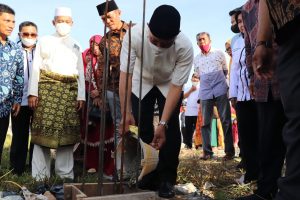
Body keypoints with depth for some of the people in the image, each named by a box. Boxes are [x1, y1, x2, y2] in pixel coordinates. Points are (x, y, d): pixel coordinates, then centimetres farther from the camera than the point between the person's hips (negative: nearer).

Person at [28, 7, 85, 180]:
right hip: (47, 89, -2)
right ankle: (40, 176, 0)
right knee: (44, 131, -7)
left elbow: (80, 73, 14)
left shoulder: (76, 45, 19)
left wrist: (81, 96, 2)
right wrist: (33, 93, -7)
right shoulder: (44, 41, 12)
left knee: (67, 132, -2)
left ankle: (66, 175, 6)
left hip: (69, 92, 2)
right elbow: (36, 68, 4)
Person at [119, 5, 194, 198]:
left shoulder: (185, 47, -36)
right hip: (141, 82, 1)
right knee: (142, 127, -6)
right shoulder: (134, 35, -36)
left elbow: (176, 86, -32)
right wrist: (126, 113, -40)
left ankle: (167, 179, 1)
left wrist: (163, 123, -36)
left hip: (169, 85, -1)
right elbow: (125, 74, -34)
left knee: (172, 128, -13)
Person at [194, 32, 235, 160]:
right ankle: (207, 152, 5)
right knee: (205, 123, 0)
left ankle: (229, 151, 0)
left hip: (220, 90, -2)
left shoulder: (219, 53, 10)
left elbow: (225, 71, 17)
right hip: (205, 92, 2)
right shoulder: (196, 59, 15)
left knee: (226, 121, -4)